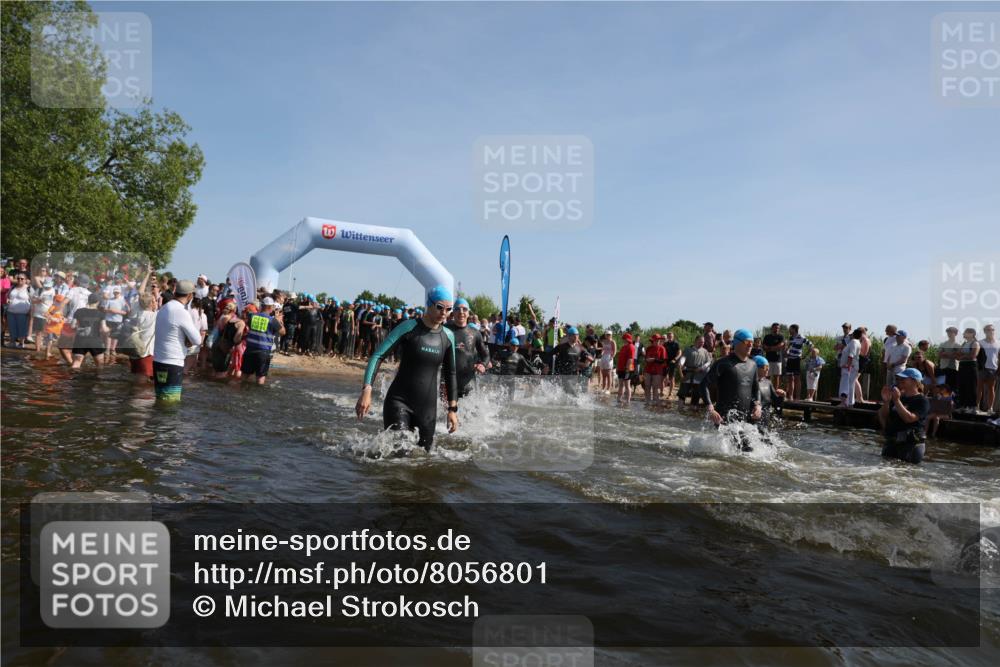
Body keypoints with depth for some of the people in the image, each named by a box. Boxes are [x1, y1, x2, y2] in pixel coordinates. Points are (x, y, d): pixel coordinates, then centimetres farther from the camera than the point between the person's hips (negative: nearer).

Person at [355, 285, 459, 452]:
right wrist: (367, 390, -23)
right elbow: (378, 356, -11)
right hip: (399, 401, -4)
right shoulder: (409, 327, -9)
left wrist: (453, 409, 12)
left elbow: (450, 374, 15)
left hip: (427, 407, 4)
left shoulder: (448, 336, 4)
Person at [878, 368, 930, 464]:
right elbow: (883, 420, 11)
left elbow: (909, 418, -21)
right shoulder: (899, 397, 13)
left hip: (910, 445, -6)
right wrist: (886, 402, -4)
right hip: (891, 443, 7)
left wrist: (897, 400, -22)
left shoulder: (922, 401, -6)